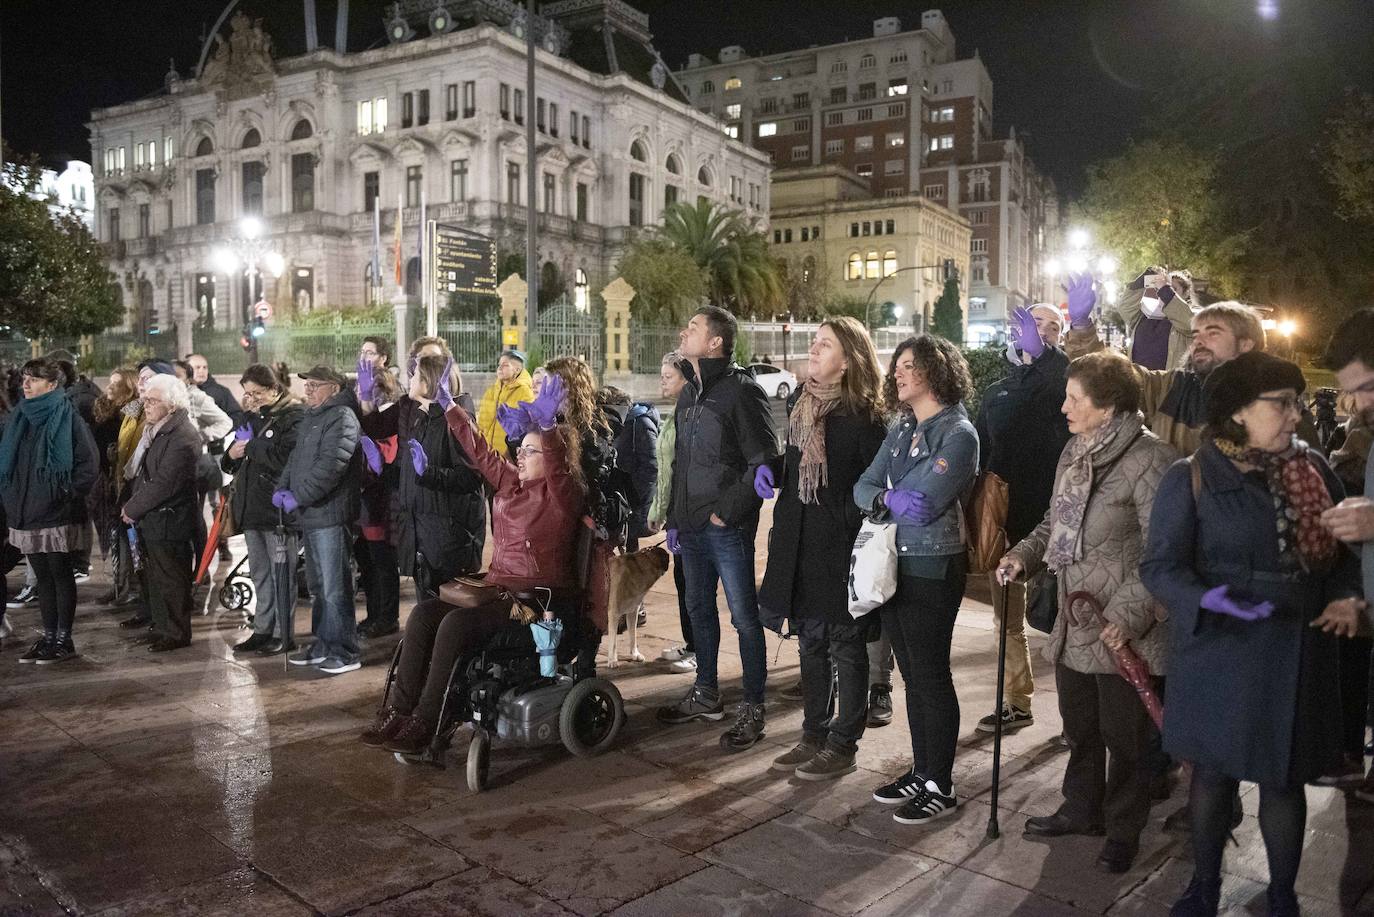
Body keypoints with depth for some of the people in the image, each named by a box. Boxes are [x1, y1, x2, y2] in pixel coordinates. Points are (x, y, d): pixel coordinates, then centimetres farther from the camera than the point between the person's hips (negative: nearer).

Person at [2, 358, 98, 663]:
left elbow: (88, 463, -10)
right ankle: (49, 637, 20)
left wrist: (68, 495, -12)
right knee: (43, 577, 12)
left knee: (61, 574, 2)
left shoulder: (68, 418, -8)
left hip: (57, 515, -6)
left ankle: (64, 640, 9)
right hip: (26, 513, 6)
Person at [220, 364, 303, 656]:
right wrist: (232, 454, 1)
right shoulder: (252, 416, 18)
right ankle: (262, 630, 22)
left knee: (281, 574, -1)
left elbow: (286, 457, -22)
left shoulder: (293, 415, -8)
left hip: (278, 508, -8)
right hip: (252, 506, 8)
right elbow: (231, 464, 24)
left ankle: (282, 634, 7)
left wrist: (251, 447, -12)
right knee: (259, 574, 14)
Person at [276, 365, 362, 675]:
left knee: (335, 588, -6)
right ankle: (322, 645, 28)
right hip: (310, 516, 10)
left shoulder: (341, 417, -11)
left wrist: (299, 497, -18)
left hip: (330, 515, -10)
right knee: (318, 586, 17)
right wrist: (282, 487, 6)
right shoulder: (311, 418, 20)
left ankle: (344, 652, 2)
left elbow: (331, 465, -22)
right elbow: (296, 458, 23)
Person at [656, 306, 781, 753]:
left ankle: (752, 708, 12)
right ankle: (706, 694, 33)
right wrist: (674, 518, 15)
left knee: (744, 616, 1)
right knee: (699, 609, 18)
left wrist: (728, 511, -16)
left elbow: (764, 460, -17)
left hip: (728, 528, -8)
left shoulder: (741, 390, -12)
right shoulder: (689, 394, 14)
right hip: (691, 527, 8)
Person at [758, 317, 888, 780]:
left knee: (845, 645, 5)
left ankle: (843, 746, 18)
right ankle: (814, 737, 30)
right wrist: (770, 468, 0)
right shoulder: (799, 401, 8)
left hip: (841, 544, -7)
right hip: (799, 539, 8)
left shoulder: (862, 415, -14)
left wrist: (848, 517, -17)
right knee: (811, 641, 17)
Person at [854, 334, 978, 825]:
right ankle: (921, 771, 29)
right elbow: (863, 486, 6)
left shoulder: (958, 433, -13)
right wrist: (885, 498, -15)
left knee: (931, 677, 2)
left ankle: (940, 786, 15)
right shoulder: (901, 429, 11)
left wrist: (885, 495, -6)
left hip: (932, 569, -8)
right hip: (894, 565, 8)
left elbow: (925, 504, -22)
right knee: (912, 674, 15)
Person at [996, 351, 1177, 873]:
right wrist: (1024, 554, 4)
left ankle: (1123, 831, 28)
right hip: (1075, 624, 8)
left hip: (1125, 633, -8)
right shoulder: (1075, 452, 8)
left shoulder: (1148, 460, -19)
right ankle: (1081, 811, 40)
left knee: (1126, 737, 9)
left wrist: (1127, 617, -24)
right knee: (1079, 727, 22)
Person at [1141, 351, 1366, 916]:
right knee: (1213, 771, 12)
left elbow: (1343, 543, 14)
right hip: (1222, 653, -3)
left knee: (1284, 777, 13)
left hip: (1298, 653, 3)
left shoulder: (1313, 468, 3)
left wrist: (1345, 596, -5)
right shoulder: (1189, 480, -11)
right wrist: (1210, 599, -31)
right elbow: (1161, 566, -13)